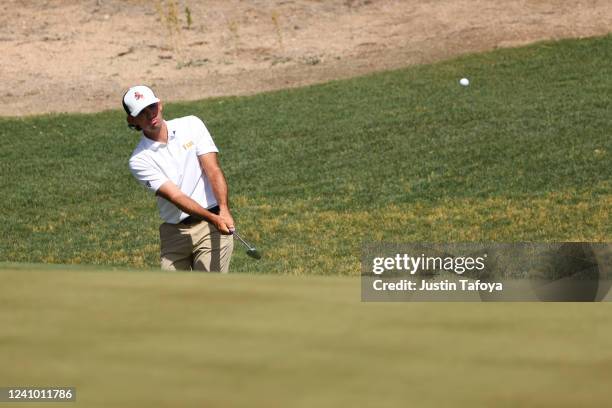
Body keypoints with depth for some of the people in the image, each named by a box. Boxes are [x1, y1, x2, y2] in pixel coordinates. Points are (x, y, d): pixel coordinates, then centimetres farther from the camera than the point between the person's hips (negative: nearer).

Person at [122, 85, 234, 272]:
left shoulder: (191, 125, 3)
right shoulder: (139, 160, -3)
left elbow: (213, 170, -6)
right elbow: (175, 195, -14)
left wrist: (224, 210, -24)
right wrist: (213, 218, -28)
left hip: (211, 228, -1)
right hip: (174, 233, 1)